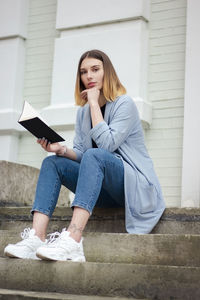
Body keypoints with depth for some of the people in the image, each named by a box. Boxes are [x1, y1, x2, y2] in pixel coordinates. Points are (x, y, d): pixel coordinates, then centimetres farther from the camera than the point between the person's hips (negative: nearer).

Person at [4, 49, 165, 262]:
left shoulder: (124, 104, -7)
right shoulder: (83, 111, 13)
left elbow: (107, 144, -22)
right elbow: (80, 153, 6)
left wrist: (94, 103, -15)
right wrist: (61, 150, -15)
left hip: (135, 185, -7)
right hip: (105, 191, 7)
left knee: (95, 155, -34)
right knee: (52, 162, -10)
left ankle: (72, 241, -50)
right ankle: (36, 238, -31)